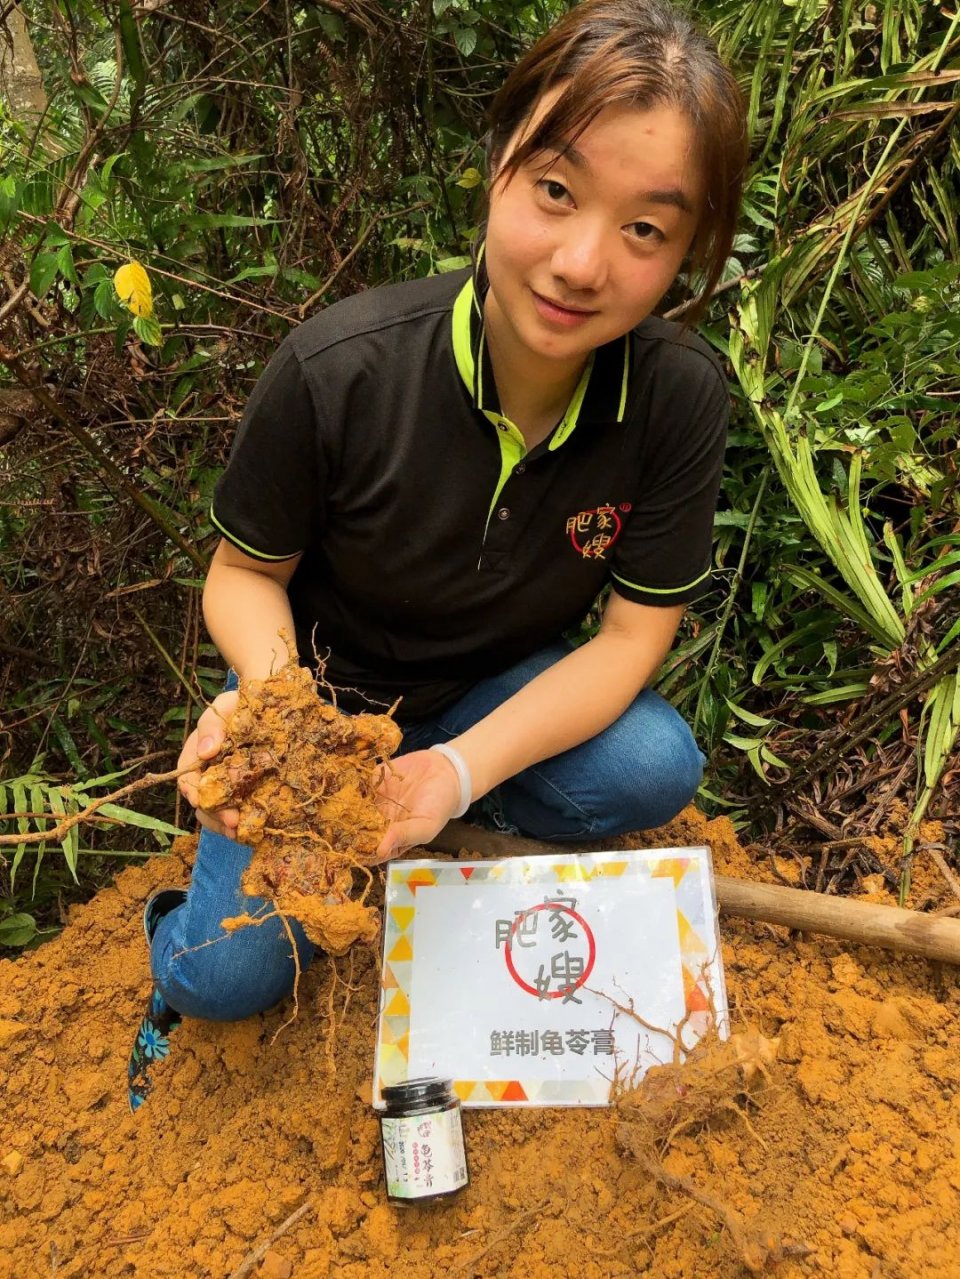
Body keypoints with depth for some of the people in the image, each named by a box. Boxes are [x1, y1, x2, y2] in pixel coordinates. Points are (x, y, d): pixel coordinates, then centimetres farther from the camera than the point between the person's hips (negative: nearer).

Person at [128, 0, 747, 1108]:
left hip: (502, 694, 2)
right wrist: (269, 693, -35)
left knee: (658, 769, -25)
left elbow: (634, 634, -16)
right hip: (321, 690, -2)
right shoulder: (336, 370, -28)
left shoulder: (681, 398, -22)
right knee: (231, 976, -12)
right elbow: (246, 572, -12)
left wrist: (458, 771, -30)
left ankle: (458, 817, 5)